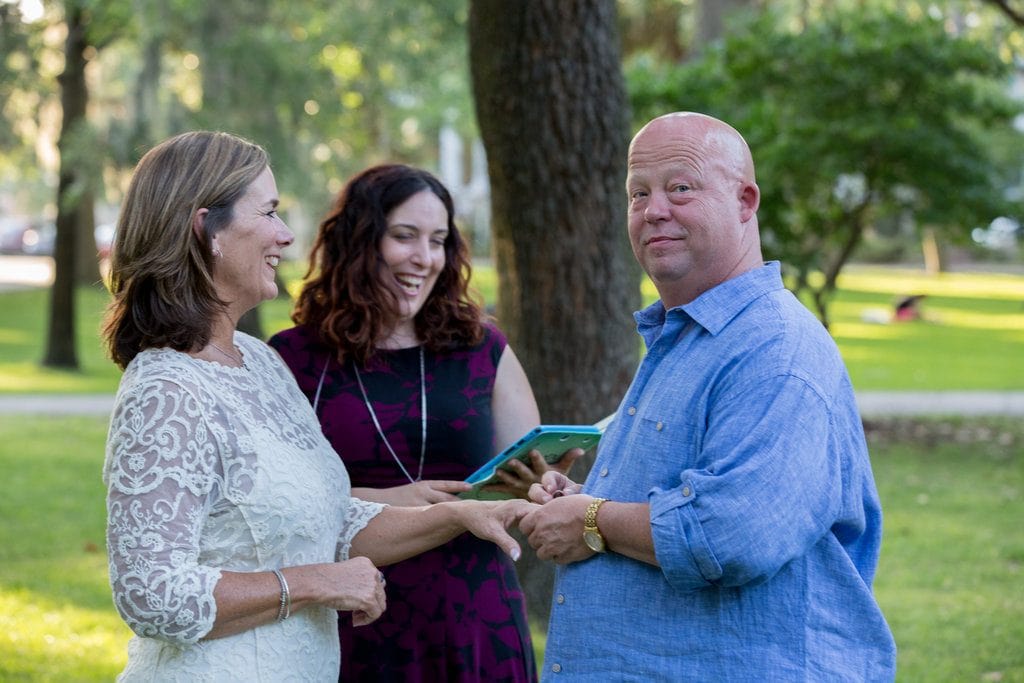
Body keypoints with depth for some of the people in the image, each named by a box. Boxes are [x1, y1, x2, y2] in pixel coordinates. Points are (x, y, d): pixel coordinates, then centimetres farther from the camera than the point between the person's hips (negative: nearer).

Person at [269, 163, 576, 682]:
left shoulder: (483, 350, 7)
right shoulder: (293, 359, -1)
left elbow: (528, 476, 10)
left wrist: (541, 482, -13)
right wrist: (377, 501, -19)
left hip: (477, 624, 2)